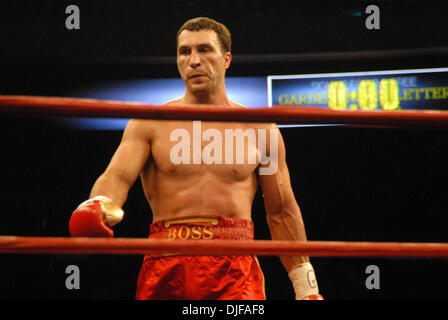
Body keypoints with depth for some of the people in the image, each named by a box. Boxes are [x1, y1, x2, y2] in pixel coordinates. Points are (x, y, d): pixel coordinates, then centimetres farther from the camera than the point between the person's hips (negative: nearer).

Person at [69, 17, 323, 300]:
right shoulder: (150, 124, 10)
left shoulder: (258, 130, 12)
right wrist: (98, 206, -29)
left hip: (235, 268, 0)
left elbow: (282, 213, 16)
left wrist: (306, 287, 14)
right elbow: (117, 176, -4)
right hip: (166, 264, 1)